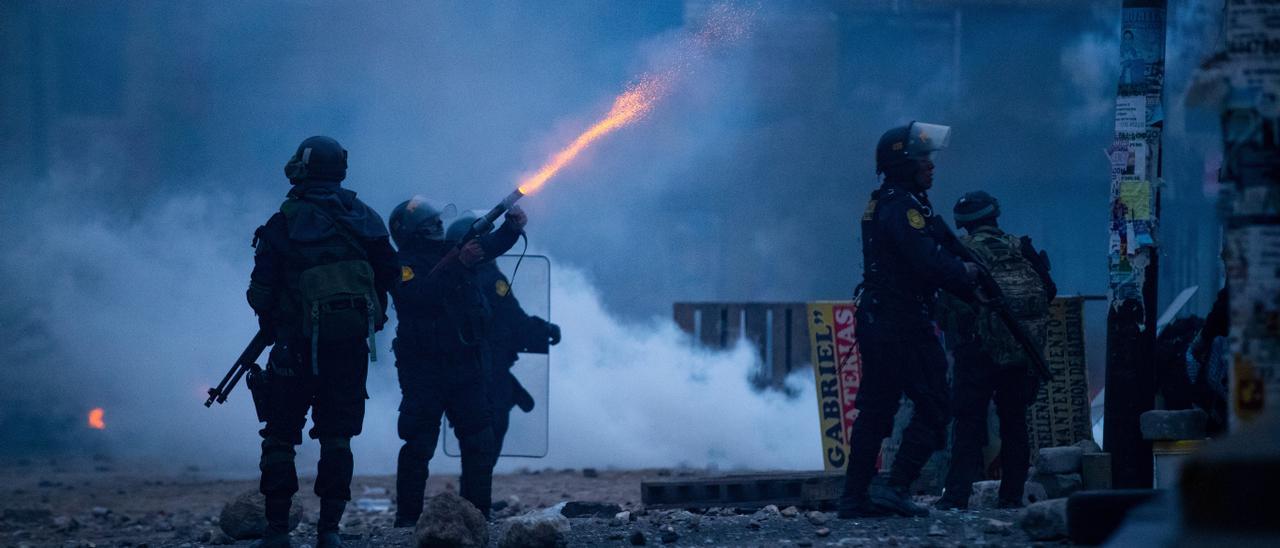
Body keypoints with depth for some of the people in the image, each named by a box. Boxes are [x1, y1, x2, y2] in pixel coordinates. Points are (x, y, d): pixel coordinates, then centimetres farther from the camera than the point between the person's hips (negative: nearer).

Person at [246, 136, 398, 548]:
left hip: (299, 343, -3)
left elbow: (260, 292, -7)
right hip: (352, 341, 3)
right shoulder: (364, 218, 6)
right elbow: (390, 275, 7)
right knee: (337, 436, 9)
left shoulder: (285, 223, -6)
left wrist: (270, 318, 13)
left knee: (281, 436, 6)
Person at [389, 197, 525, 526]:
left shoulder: (451, 249, 9)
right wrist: (457, 262, -33)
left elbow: (492, 246, 14)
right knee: (419, 444, -5)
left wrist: (512, 227, -6)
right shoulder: (403, 265, -11)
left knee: (480, 441, 3)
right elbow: (420, 293, -29)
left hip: (464, 363, 7)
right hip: (423, 367, -6)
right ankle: (407, 518, 0)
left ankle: (477, 514, 7)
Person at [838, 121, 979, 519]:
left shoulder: (880, 204, 17)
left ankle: (855, 497, 11)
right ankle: (895, 488, -11)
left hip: (874, 320, 10)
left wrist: (959, 271, 4)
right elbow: (928, 262, -23)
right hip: (904, 323, -10)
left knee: (875, 410, 12)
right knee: (932, 408, -4)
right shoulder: (903, 206, -15)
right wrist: (967, 274, -6)